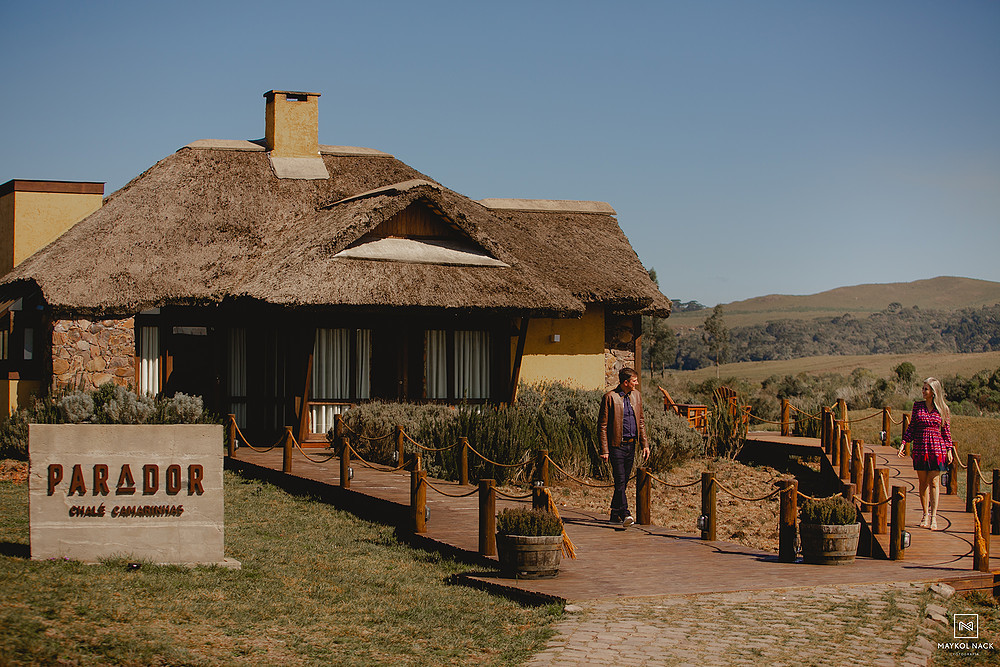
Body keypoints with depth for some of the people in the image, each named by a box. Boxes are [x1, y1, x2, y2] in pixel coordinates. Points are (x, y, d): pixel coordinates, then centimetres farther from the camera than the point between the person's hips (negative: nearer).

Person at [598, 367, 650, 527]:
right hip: (616, 446, -6)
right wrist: (604, 450, -11)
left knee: (623, 482, 11)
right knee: (620, 481, -11)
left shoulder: (636, 396, 10)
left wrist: (645, 444, 11)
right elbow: (602, 425, -7)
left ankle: (615, 515, 22)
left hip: (631, 445, 6)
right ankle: (625, 514, -15)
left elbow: (641, 421, 18)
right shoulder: (610, 397, -9)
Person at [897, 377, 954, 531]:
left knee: (934, 482, -5)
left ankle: (933, 516, -5)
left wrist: (949, 449, 1)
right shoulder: (918, 406, 6)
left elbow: (946, 430, 5)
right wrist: (903, 443, 2)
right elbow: (911, 427, 10)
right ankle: (925, 515, 14)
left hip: (936, 448, -2)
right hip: (920, 447, 2)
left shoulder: (942, 409, 0)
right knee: (923, 482, 5)